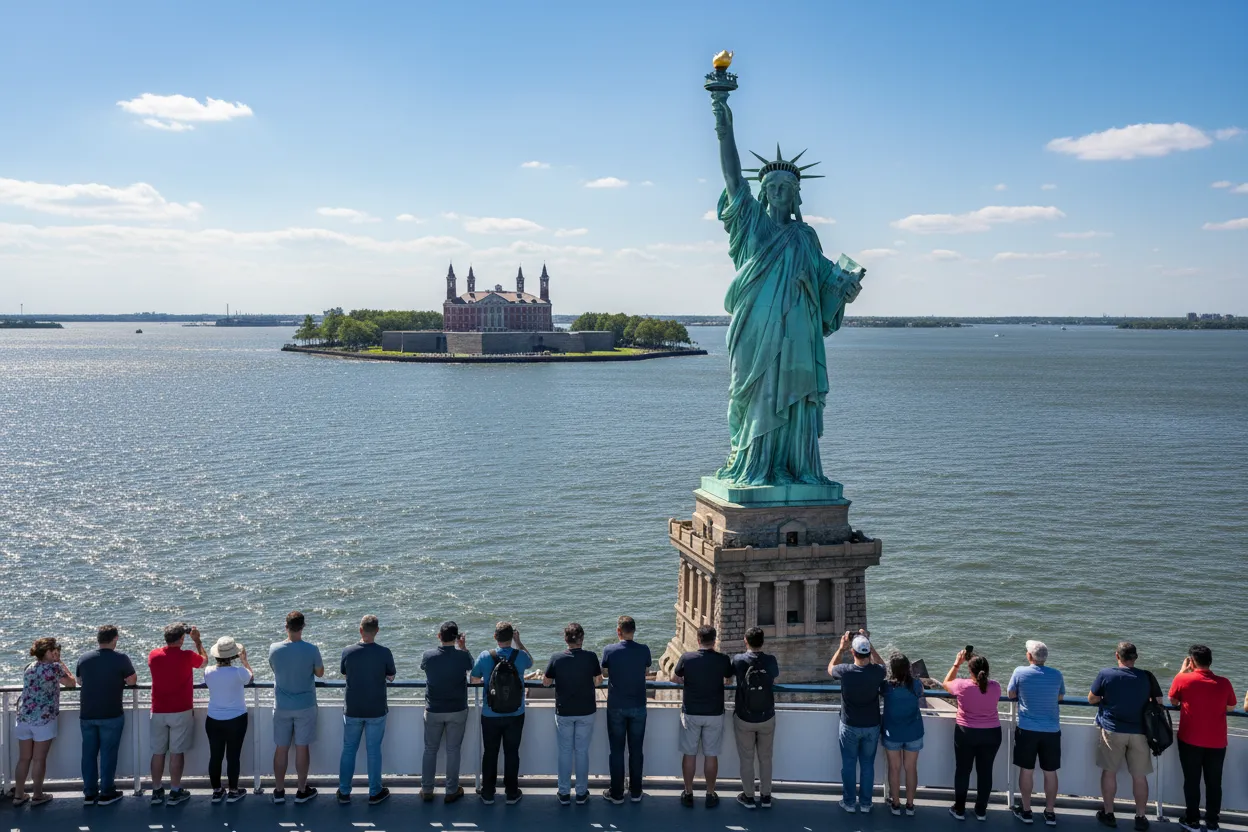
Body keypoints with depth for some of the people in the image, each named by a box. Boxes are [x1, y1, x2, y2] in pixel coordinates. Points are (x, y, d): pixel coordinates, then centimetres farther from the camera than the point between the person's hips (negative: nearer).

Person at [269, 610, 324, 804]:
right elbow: (320, 673, -2)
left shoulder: (274, 649, -10)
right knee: (302, 747, 8)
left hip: (282, 707, 2)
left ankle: (279, 791, 19)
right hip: (305, 706, -2)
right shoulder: (311, 650, -16)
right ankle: (301, 791, 17)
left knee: (281, 748, 11)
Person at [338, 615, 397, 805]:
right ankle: (375, 793, 18)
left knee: (349, 750, 14)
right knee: (373, 751, 9)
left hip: (353, 710, 1)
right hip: (376, 711, -1)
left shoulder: (348, 652, -11)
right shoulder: (384, 653, -15)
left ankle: (344, 792, 21)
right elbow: (391, 677, -1)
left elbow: (343, 673, 7)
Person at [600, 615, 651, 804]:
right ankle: (635, 792, 20)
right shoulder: (644, 651, -8)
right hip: (638, 707, 1)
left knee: (617, 751, 8)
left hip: (616, 707, -1)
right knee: (636, 750, 11)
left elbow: (604, 673, 4)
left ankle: (617, 794, 15)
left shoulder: (609, 650, -11)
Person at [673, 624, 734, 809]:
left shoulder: (687, 658, -11)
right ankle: (710, 795, 17)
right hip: (714, 714, 0)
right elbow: (730, 676, 11)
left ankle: (688, 794, 18)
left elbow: (675, 677, 6)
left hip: (690, 713, 0)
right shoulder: (722, 660, -10)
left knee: (689, 754, 10)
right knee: (711, 755, 9)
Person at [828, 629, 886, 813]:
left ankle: (849, 802, 24)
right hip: (872, 727, 2)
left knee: (849, 765, 13)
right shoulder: (877, 672, -18)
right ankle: (865, 803, 24)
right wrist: (869, 644, 5)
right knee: (867, 765, 15)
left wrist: (841, 648, 4)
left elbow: (830, 668, 3)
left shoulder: (845, 671, -22)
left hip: (849, 727, -1)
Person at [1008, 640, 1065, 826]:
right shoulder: (1056, 675, -4)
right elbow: (1060, 696, 12)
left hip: (1027, 729, -2)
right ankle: (1050, 812, 18)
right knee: (1050, 772, 11)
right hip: (1052, 730, 2)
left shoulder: (1020, 672, -9)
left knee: (1026, 770, 9)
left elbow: (1011, 694, 3)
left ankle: (1025, 811, 17)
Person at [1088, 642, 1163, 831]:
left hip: (1112, 730, -1)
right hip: (1139, 732, 1)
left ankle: (1108, 813, 20)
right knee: (1140, 776, 10)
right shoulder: (1147, 677, -3)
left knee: (1109, 772, 12)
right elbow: (1158, 703, 4)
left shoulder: (1105, 675, -8)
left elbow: (1092, 699, 1)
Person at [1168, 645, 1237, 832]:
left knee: (1192, 781, 10)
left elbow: (1173, 700, 7)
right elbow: (1231, 707, 9)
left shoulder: (1183, 679, -13)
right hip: (1217, 743, 2)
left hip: (1190, 741, -2)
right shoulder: (1224, 683, -7)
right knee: (1214, 783, 13)